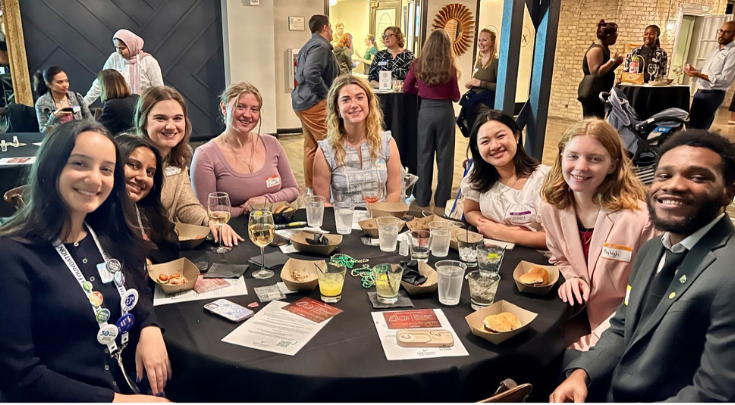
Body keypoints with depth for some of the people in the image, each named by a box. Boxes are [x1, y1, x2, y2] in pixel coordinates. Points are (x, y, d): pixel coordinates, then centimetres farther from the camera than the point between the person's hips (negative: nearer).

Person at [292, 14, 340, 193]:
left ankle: (311, 186, 18)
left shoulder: (310, 45, 20)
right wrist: (327, 95, -17)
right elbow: (311, 73, -26)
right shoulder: (321, 46, -12)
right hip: (314, 103, -11)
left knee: (311, 146, 12)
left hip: (303, 101, 11)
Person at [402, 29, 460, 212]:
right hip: (445, 112, -2)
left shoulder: (418, 65, -2)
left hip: (425, 111, 2)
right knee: (444, 157, 7)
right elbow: (456, 97, -1)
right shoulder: (449, 68, -8)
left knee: (424, 155, 10)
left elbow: (406, 88, 9)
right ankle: (441, 202, 12)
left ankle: (422, 200, 16)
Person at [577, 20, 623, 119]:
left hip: (599, 94, 10)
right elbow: (596, 72, -24)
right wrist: (612, 60, -16)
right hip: (592, 94, -10)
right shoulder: (596, 49, -14)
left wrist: (615, 63, 11)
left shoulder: (604, 49, 17)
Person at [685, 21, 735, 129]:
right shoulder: (716, 50, 16)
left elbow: (724, 79, -20)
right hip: (700, 92, 8)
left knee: (699, 129, -4)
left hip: (713, 95, -8)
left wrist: (698, 74, -23)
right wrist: (694, 70, -2)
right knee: (691, 125, 13)